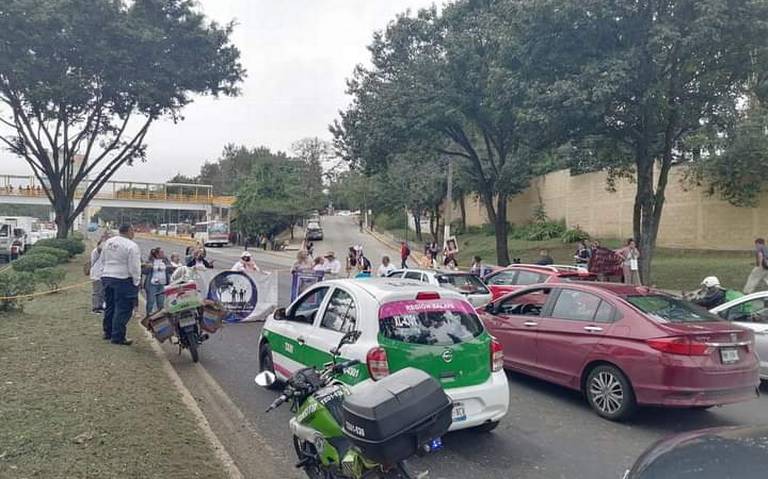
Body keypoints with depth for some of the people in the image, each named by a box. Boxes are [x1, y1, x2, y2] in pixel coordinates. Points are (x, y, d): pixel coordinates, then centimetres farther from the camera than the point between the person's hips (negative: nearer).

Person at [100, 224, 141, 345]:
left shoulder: (107, 242, 10)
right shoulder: (131, 246, -14)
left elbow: (103, 260, 17)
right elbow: (134, 267, -15)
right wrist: (136, 282, -7)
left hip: (106, 276, 8)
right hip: (123, 279, -8)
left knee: (110, 306, 20)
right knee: (123, 309, -1)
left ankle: (108, 332, 31)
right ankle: (118, 337, 0)